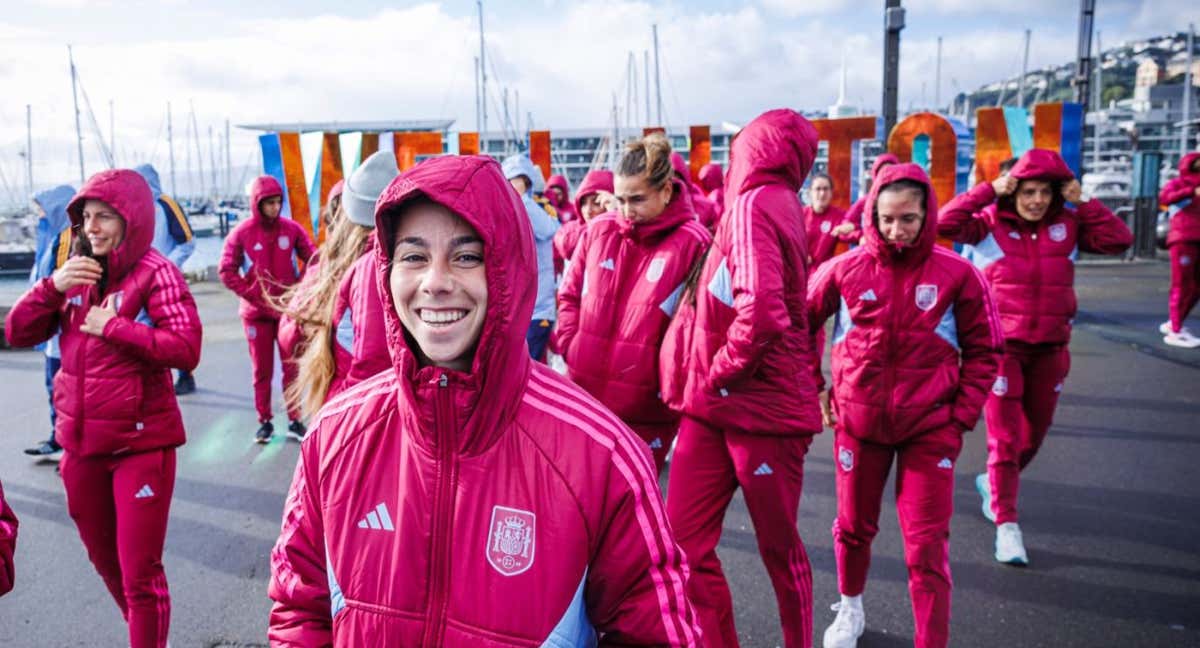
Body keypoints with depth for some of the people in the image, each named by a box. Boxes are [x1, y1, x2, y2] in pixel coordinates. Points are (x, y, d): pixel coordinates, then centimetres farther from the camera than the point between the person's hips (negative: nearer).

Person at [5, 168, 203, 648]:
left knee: (140, 574, 0)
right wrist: (52, 286, -10)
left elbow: (186, 350, -22)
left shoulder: (155, 272, -11)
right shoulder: (76, 271, 8)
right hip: (81, 442, 7)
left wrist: (112, 326, -19)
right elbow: (17, 334, 5)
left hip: (141, 443, -7)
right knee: (106, 563, 22)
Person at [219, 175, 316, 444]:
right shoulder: (241, 233, -7)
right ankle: (264, 421, 16)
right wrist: (254, 296, -10)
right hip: (256, 312, -1)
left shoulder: (292, 229, -3)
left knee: (292, 367, 5)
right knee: (262, 370, 7)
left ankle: (294, 420, 14)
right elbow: (227, 271, -5)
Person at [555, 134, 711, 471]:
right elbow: (570, 294, 14)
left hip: (646, 407, -4)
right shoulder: (598, 230, 4)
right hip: (585, 394, 4)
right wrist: (571, 345, 2)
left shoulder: (693, 243, -10)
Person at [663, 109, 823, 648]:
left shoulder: (754, 204, -13)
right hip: (714, 407, 8)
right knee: (684, 542, 7)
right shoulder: (778, 203, 14)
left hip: (763, 407, -8)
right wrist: (703, 383, 12)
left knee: (779, 549, 11)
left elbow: (762, 310, -28)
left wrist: (718, 375, -14)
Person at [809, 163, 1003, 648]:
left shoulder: (957, 274, -8)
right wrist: (813, 390, 3)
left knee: (927, 545, 0)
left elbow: (984, 350, 2)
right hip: (857, 422, 2)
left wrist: (963, 414, -5)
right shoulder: (844, 270, -6)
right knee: (854, 527, 18)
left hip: (930, 427, -1)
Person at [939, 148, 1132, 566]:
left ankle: (994, 483, 44)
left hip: (1050, 348, 5)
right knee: (1004, 437, -3)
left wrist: (1083, 203, -7)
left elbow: (1119, 240, -3)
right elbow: (946, 222, -21)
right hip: (1002, 346, -4)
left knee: (1034, 434, 18)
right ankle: (1007, 525, 4)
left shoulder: (1068, 225, 3)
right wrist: (990, 190, -19)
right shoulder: (991, 224, -7)